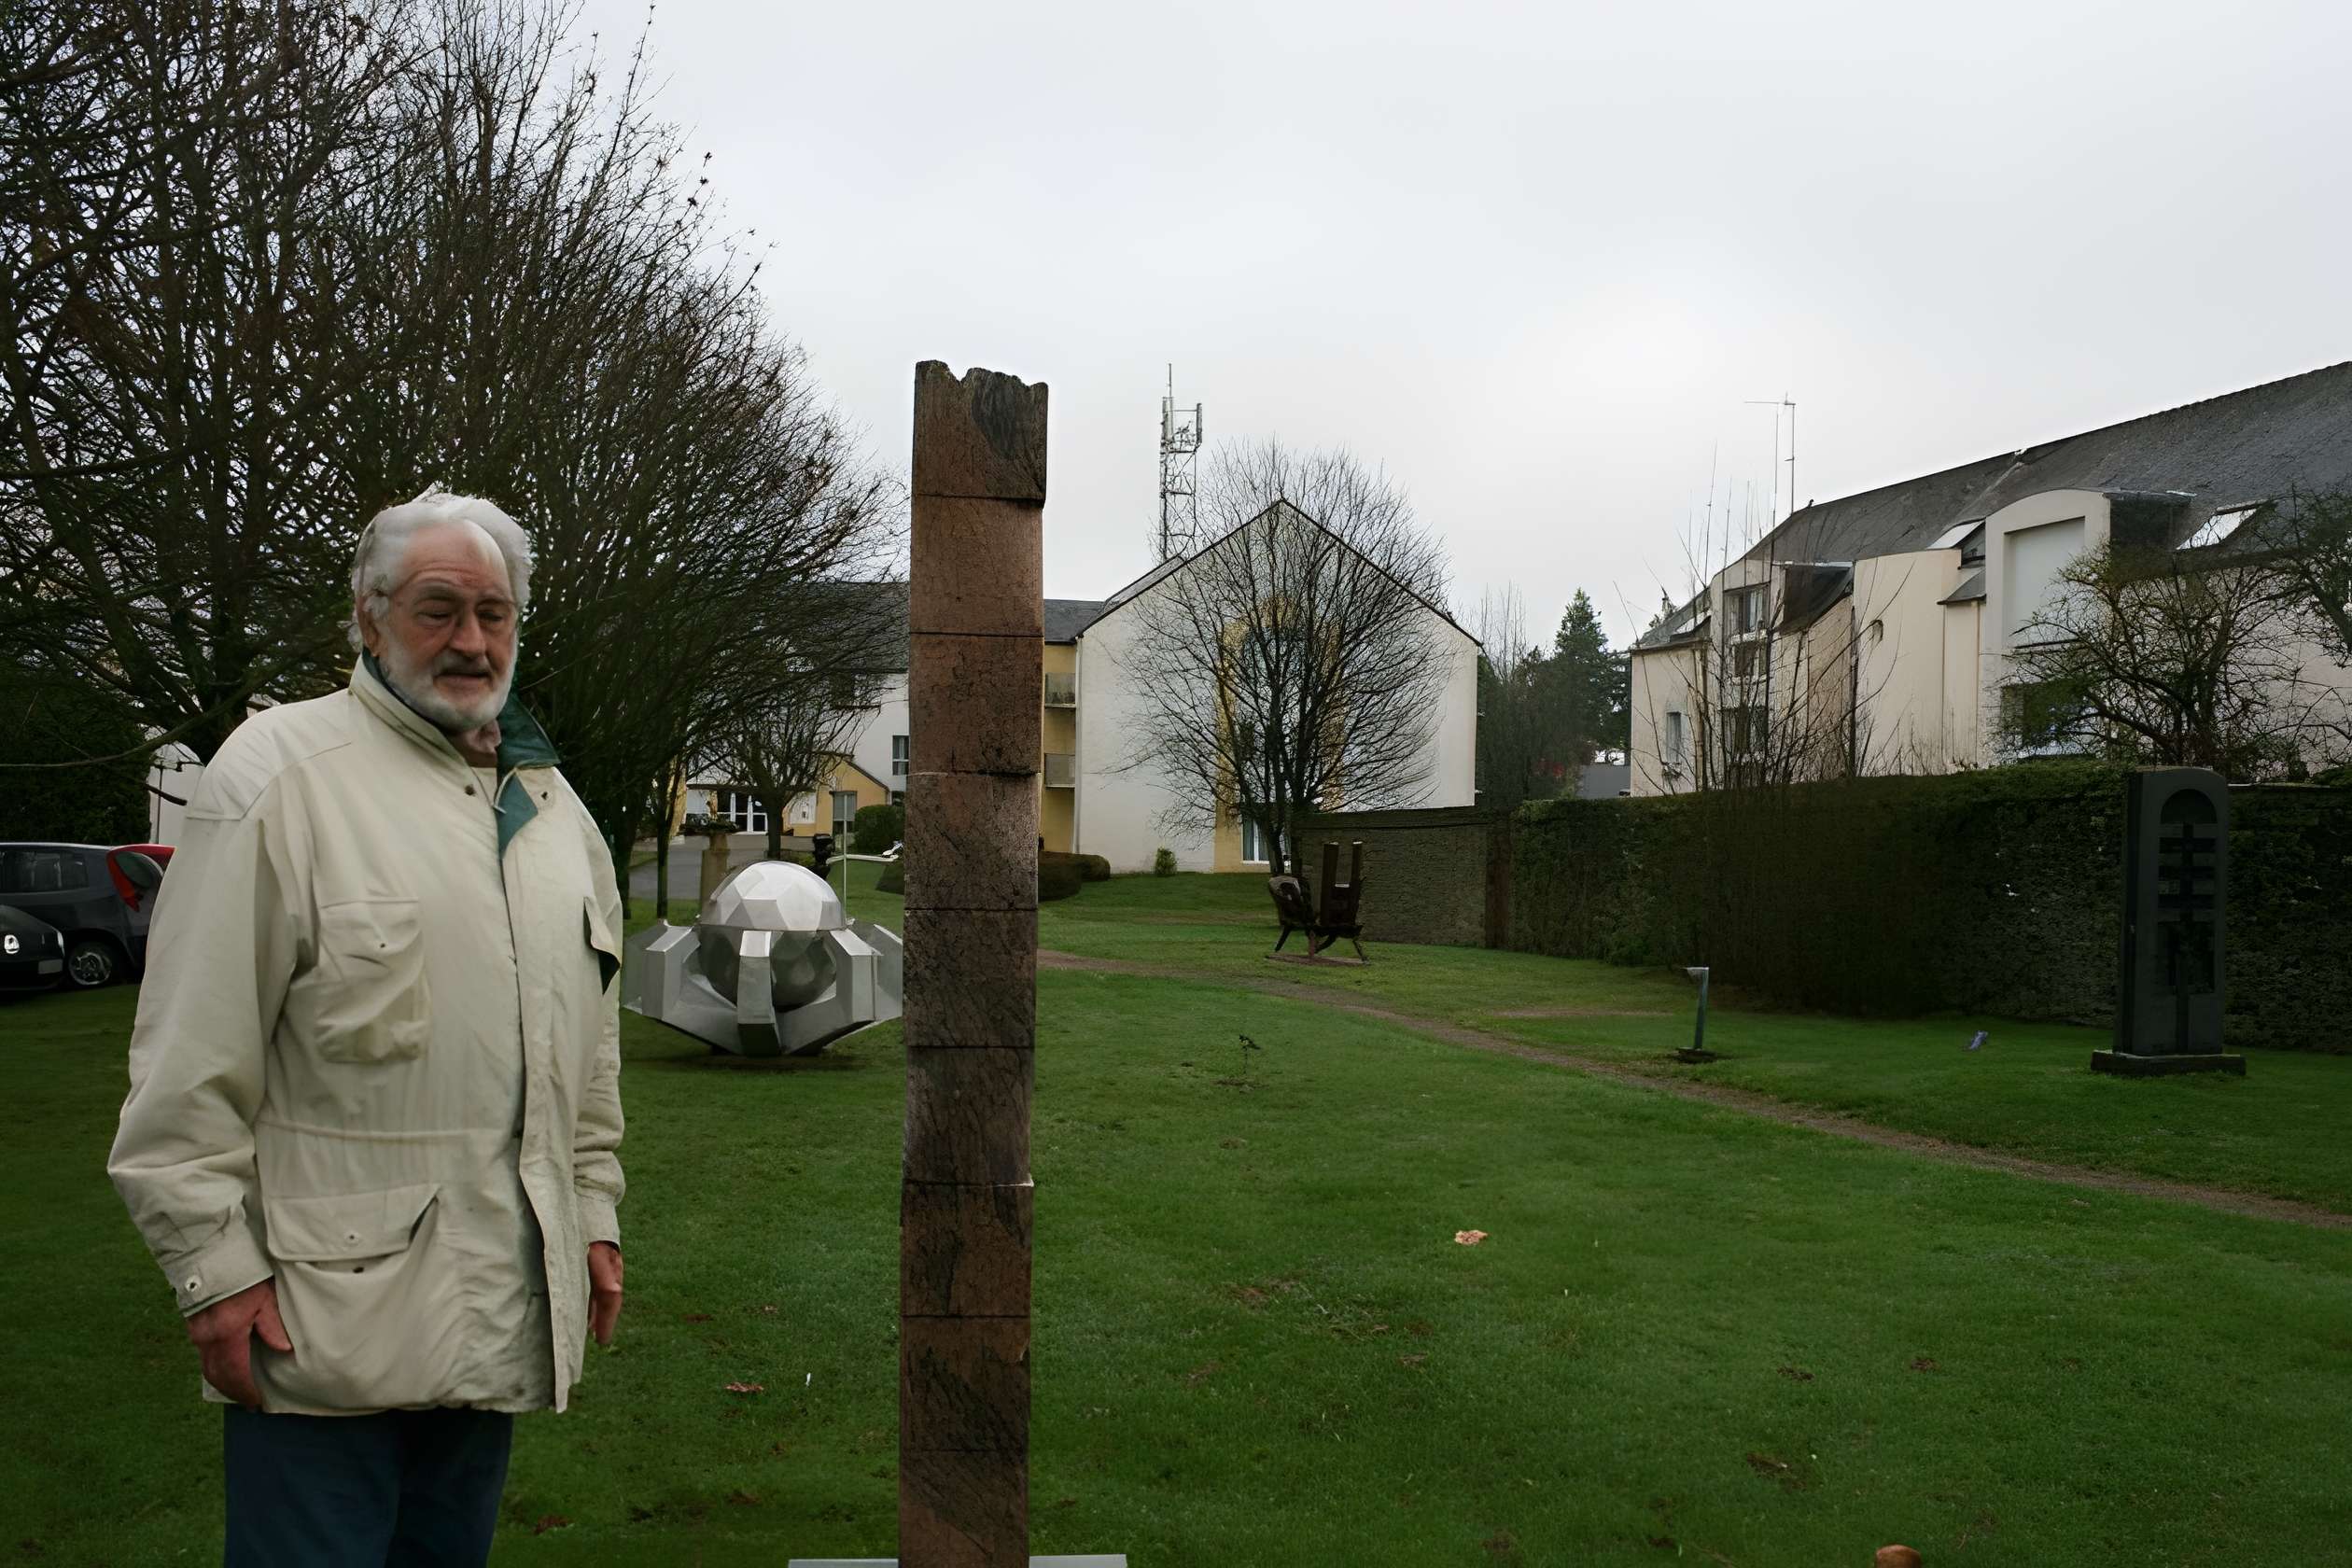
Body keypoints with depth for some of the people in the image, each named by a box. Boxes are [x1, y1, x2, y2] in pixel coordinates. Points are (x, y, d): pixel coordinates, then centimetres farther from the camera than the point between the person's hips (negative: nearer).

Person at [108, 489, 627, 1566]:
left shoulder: (551, 804, 13)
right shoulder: (282, 770, -8)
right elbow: (193, 1057, -11)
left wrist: (596, 1211, 16)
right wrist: (216, 1264, -13)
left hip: (503, 1305, 6)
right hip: (325, 1306, -6)